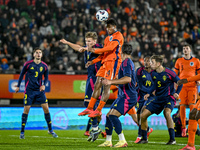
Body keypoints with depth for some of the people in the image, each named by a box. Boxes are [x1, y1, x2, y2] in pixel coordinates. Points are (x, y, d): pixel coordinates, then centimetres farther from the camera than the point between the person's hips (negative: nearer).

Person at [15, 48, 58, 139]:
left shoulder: (44, 66, 2)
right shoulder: (28, 64, -3)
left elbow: (46, 77, 12)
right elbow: (22, 74, 7)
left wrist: (44, 85, -6)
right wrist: (18, 86, 8)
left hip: (39, 90, 2)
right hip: (29, 90, -2)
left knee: (46, 108, -4)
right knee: (26, 109, -4)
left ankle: (50, 130, 10)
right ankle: (22, 132, 5)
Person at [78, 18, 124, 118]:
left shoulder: (118, 35, -2)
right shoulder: (107, 38, 25)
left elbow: (111, 48, -17)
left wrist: (96, 50, -20)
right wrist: (93, 61, 16)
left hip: (113, 62, -9)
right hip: (105, 63, 9)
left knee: (106, 87, -10)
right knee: (97, 85, 4)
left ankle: (99, 110, -11)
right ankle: (90, 108, 5)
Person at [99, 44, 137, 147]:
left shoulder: (126, 62, -10)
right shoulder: (128, 62, 21)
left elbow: (128, 79, -26)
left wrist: (111, 82, -27)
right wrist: (110, 82, 39)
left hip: (128, 96, -10)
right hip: (124, 96, 10)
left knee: (113, 115, -22)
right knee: (109, 115, 11)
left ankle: (122, 141, -22)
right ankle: (108, 141, 17)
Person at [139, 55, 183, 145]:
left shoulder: (168, 73, -15)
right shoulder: (153, 74, 2)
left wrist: (177, 93, -17)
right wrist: (148, 93, 9)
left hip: (169, 98, -6)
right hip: (158, 98, 6)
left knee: (167, 113, -36)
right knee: (143, 115, -2)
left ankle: (172, 139, -28)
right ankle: (144, 139, 16)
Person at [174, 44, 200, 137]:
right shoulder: (179, 61, 13)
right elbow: (175, 74, 18)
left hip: (192, 86, -1)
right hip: (182, 86, 1)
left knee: (192, 105, -10)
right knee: (182, 106, -4)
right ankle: (183, 127, 4)